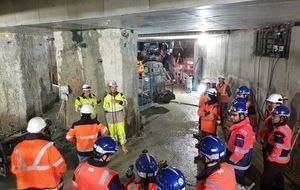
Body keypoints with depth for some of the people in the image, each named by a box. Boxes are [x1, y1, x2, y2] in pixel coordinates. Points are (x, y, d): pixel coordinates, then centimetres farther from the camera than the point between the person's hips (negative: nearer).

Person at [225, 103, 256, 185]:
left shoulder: (240, 132, -34)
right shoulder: (247, 125, -6)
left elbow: (238, 153, -32)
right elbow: (252, 139, 11)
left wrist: (229, 162, -19)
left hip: (238, 164, -9)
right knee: (240, 181, 28)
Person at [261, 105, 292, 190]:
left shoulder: (279, 132, -29)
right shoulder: (286, 128, 2)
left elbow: (277, 149, -30)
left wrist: (269, 159, -15)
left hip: (276, 161, -9)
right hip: (283, 160, 9)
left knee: (265, 179, 4)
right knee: (278, 177, 27)